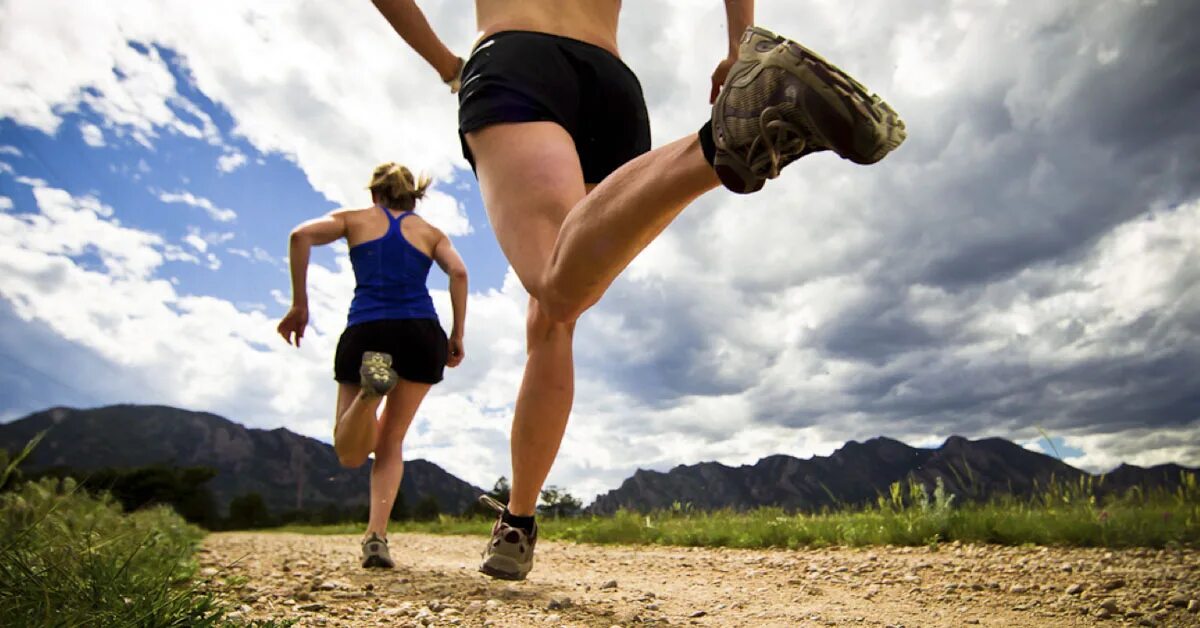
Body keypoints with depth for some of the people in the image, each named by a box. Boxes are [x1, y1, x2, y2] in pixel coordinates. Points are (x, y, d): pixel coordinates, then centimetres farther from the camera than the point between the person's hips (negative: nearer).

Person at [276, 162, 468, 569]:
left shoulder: (354, 218, 20)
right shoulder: (430, 232, 22)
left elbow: (301, 236, 1)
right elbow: (458, 271, 2)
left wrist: (299, 305, 3)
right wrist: (457, 336, 4)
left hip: (366, 332, -1)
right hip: (422, 334, 2)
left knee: (350, 454, 7)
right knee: (391, 443, 18)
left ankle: (371, 387, -25)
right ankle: (377, 536, 0)